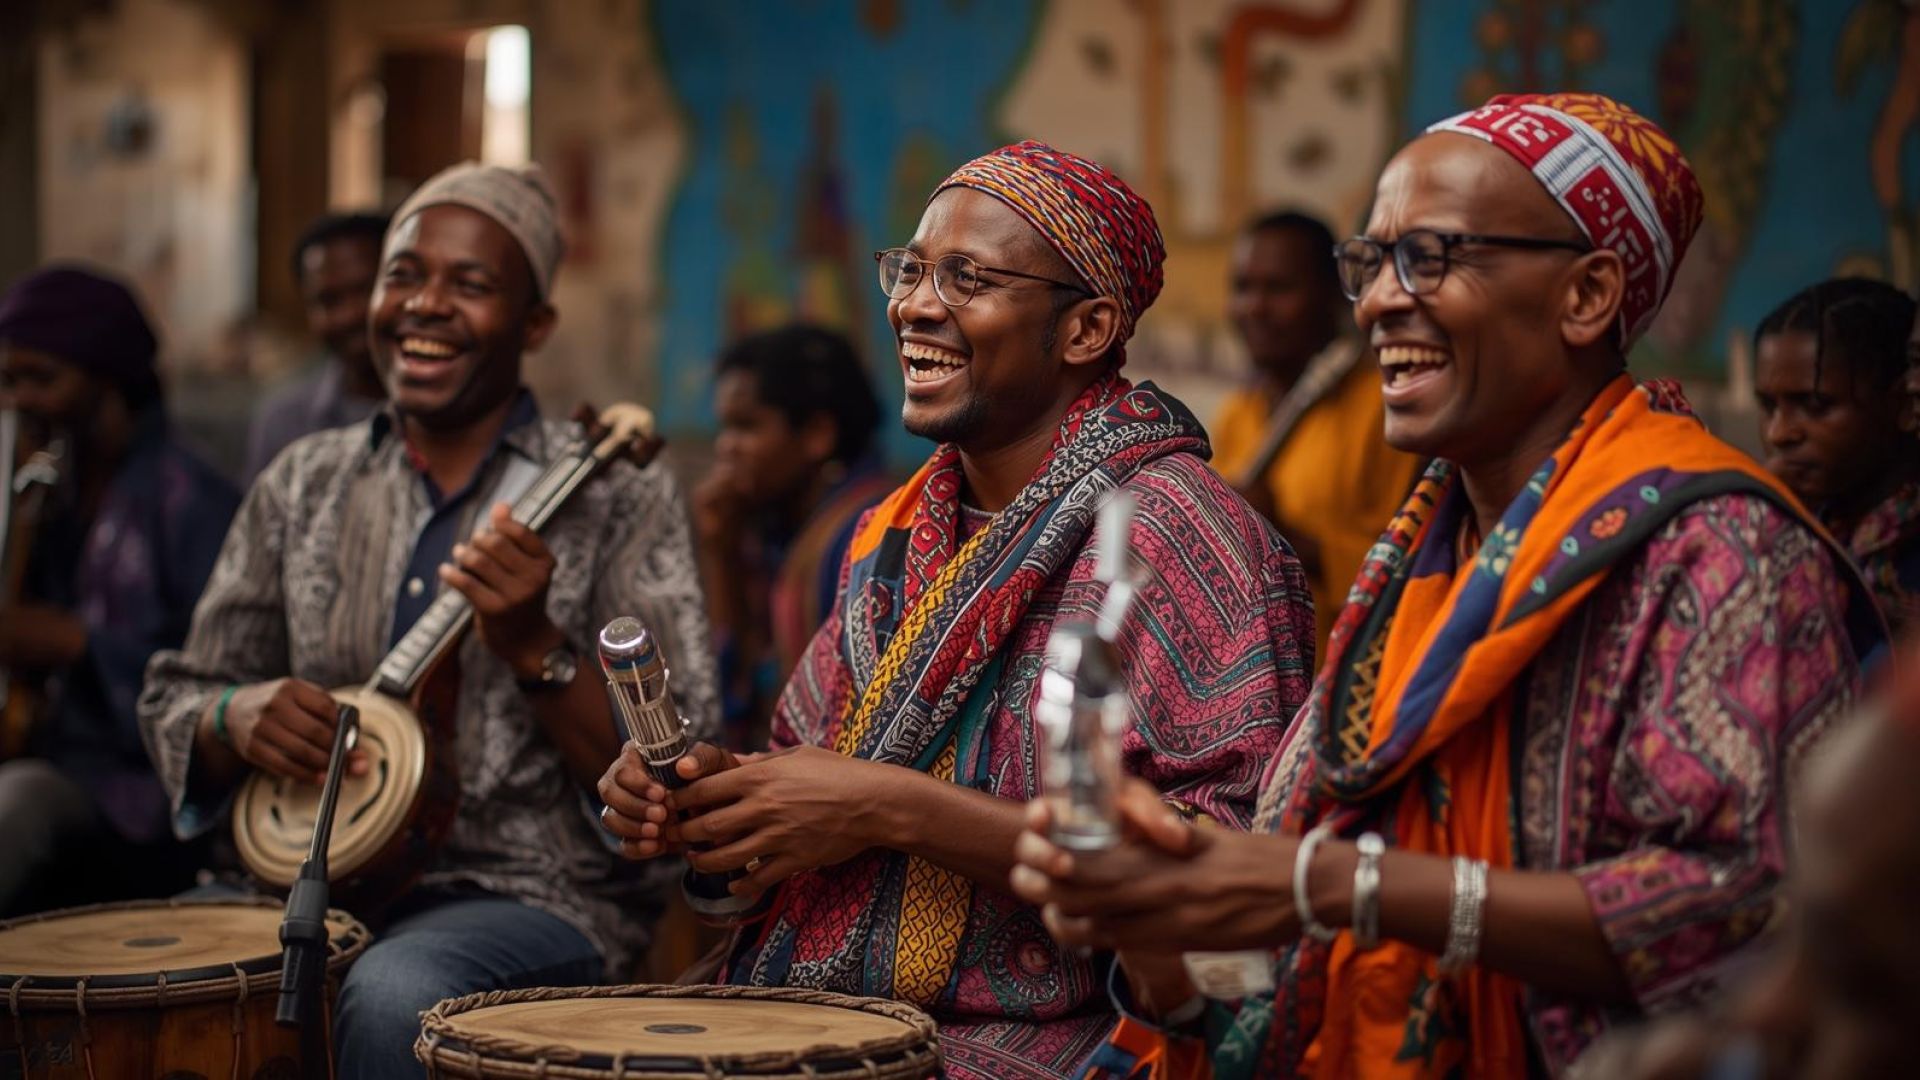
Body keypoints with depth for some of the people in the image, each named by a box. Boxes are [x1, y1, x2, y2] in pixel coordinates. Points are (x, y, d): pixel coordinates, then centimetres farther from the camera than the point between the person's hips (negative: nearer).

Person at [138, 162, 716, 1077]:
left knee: (392, 994, -36)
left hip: (533, 898, -4)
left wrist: (535, 649, -21)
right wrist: (241, 717, -8)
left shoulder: (615, 499, -2)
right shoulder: (303, 486, 12)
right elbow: (176, 706, 15)